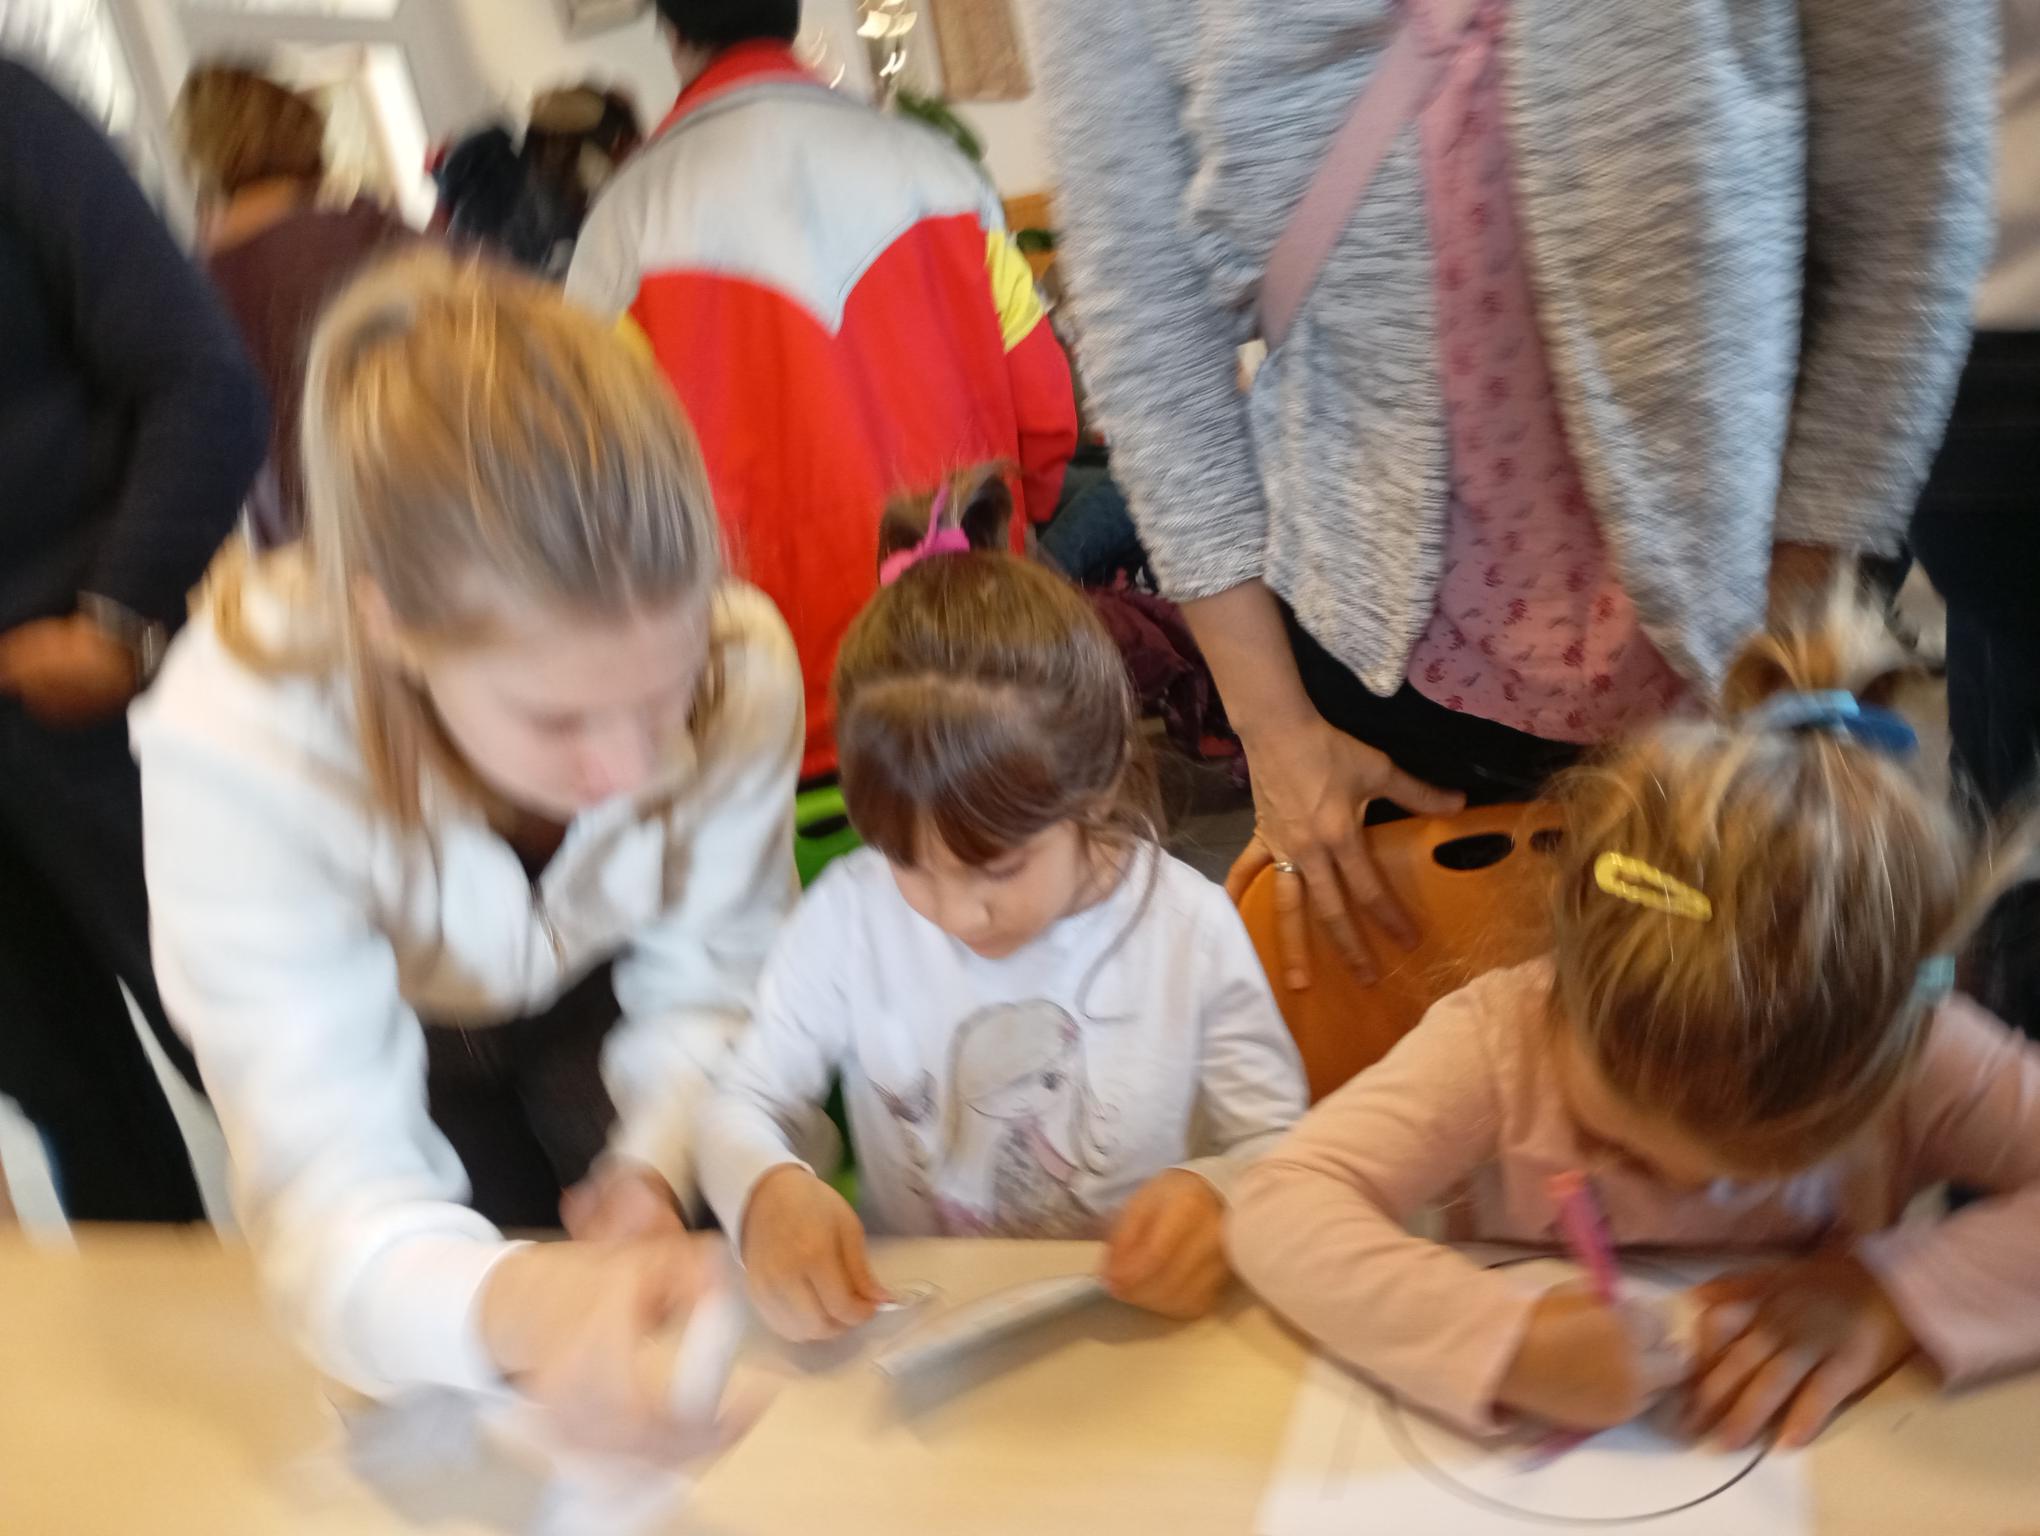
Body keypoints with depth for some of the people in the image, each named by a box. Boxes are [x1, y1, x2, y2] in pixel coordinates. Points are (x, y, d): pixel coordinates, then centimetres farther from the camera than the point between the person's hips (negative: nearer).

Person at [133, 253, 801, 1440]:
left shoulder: (743, 669, -35)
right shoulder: (236, 751, -42)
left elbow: (707, 987, -18)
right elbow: (331, 1182, -43)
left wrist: (656, 1169, -39)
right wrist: (518, 1304, -65)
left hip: (596, 995, 2)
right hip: (376, 1025, -1)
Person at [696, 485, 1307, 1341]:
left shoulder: (1189, 926, -11)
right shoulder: (848, 915, -9)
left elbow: (1282, 1145, -3)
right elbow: (740, 1110, -2)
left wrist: (1218, 1193, -25)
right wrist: (769, 1190, -23)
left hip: (1135, 1333, 0)